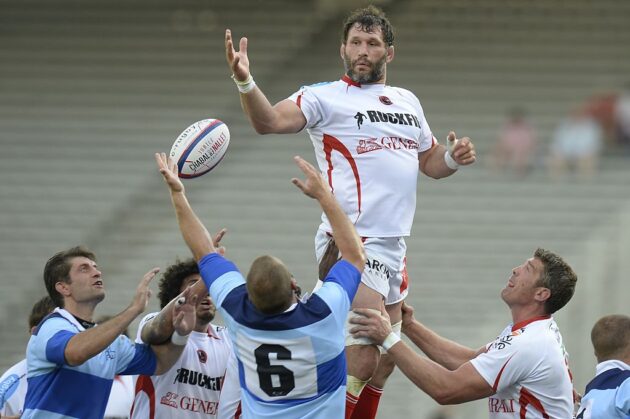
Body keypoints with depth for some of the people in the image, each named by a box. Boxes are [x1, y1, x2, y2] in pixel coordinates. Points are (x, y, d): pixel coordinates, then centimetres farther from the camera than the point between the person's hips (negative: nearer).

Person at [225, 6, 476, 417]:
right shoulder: (325, 97, -3)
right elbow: (270, 121, -18)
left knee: (385, 362, 12)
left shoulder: (408, 102, 18)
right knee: (362, 361, -18)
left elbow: (430, 162, 28)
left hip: (394, 247, 8)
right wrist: (245, 83, -37)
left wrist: (453, 158, 6)